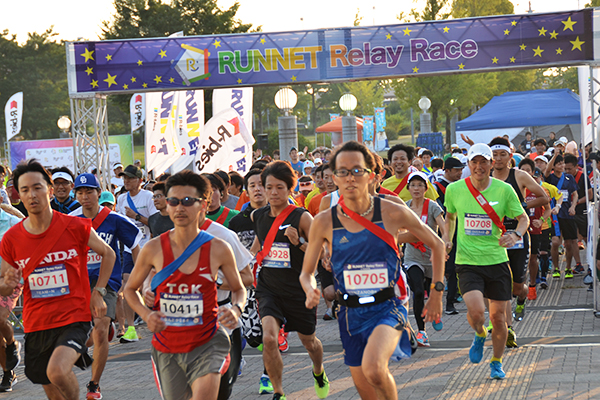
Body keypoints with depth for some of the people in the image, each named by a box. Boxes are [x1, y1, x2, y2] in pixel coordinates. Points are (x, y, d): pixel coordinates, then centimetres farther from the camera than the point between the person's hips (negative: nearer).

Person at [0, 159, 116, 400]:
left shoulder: (76, 227, -7)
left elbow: (108, 254, 11)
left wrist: (98, 293, 1)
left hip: (75, 319, -4)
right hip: (36, 325, 4)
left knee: (57, 371, -30)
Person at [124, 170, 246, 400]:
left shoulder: (218, 249, -6)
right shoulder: (154, 249, -5)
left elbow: (238, 289, 10)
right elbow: (130, 289, 9)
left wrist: (236, 310, -13)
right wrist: (146, 315, -11)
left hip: (207, 344, -2)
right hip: (166, 347, 2)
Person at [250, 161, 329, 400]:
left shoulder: (302, 218, -12)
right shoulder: (258, 217, 1)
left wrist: (299, 243, -26)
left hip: (299, 290, -2)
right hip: (268, 289, 2)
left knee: (308, 341, 17)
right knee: (269, 339, -20)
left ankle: (319, 372, 52)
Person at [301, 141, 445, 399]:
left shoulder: (392, 213, -9)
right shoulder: (324, 222, -5)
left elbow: (436, 244, 6)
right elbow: (307, 273, 7)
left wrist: (437, 293, 6)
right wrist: (311, 290, -16)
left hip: (388, 307, -3)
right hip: (350, 312, 3)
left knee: (373, 368, -31)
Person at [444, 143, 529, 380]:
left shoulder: (504, 190, -4)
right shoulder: (454, 189, -1)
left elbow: (523, 218, 4)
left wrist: (516, 234, -17)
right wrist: (447, 238, 4)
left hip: (497, 260, 1)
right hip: (467, 262, -1)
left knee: (498, 316, 4)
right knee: (476, 311, -21)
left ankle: (496, 362, 28)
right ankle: (479, 336, 15)